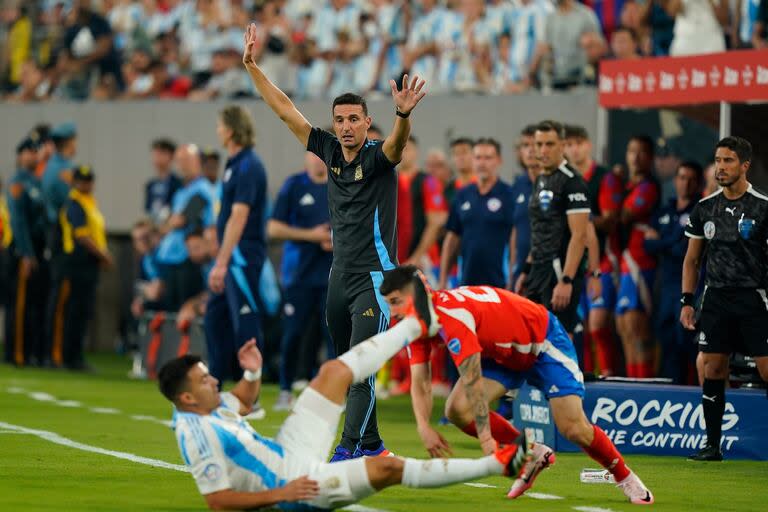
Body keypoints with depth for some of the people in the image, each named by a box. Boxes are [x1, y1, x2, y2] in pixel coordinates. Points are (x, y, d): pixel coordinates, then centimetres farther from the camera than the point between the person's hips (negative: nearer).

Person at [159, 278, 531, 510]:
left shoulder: (209, 406, 0)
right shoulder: (197, 436, -28)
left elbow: (244, 402, 22)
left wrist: (252, 373, 1)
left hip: (287, 453, 10)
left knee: (335, 372, 10)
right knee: (386, 467, -22)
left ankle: (417, 325, 24)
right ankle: (498, 463, -17)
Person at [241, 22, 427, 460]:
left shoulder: (378, 157, -9)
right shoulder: (330, 151, 6)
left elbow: (397, 144, -33)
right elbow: (286, 110, 11)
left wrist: (404, 114, -55)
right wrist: (252, 66, 10)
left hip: (374, 277, -7)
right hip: (340, 276, 7)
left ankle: (351, 446, -14)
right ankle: (370, 442, 21)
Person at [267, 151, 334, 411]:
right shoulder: (294, 185, 0)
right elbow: (273, 228, -4)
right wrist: (311, 235, -11)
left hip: (333, 275, 2)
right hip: (299, 273, -2)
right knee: (293, 333, -1)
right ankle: (285, 391, 12)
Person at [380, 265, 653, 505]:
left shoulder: (451, 315, -35)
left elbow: (473, 380, -37)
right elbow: (420, 383, -9)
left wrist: (486, 437, -38)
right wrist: (424, 428, -27)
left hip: (544, 340, -8)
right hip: (503, 354, 8)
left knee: (574, 429, -17)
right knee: (457, 410, -13)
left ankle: (625, 477, 10)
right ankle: (532, 454, 3)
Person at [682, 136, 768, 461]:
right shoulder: (705, 209, 9)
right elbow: (692, 259, 16)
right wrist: (687, 301, 9)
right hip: (716, 298, 4)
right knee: (713, 370, 3)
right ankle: (712, 445, 10)